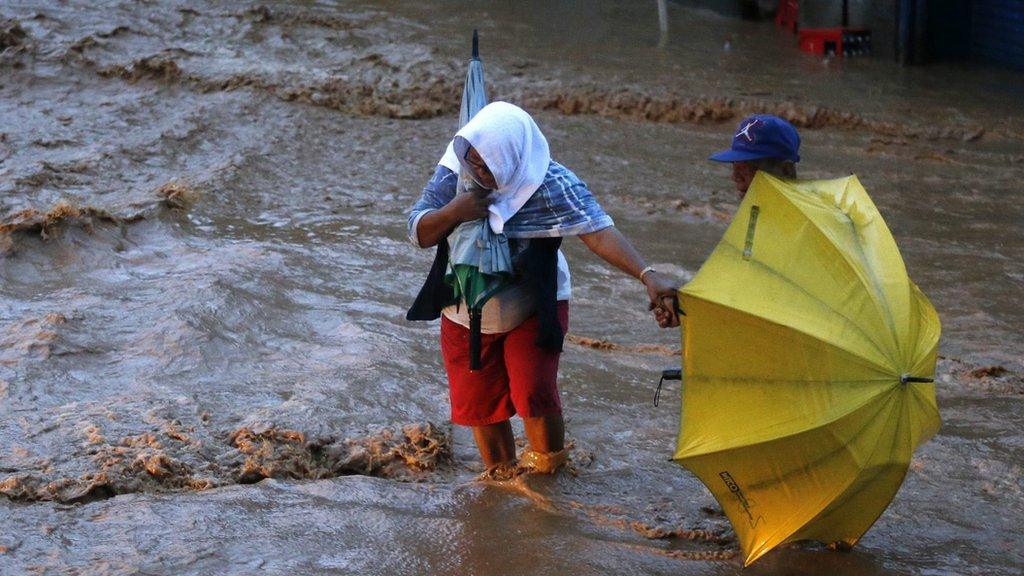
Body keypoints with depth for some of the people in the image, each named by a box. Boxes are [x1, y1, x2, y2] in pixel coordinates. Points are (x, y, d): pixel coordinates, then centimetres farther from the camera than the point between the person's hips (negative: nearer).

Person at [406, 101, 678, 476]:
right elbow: (418, 233, -7)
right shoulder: (453, 172, -12)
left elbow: (599, 232, -34)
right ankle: (501, 477, 33)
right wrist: (453, 212, -29)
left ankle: (548, 467, 12)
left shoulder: (552, 185, -24)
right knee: (477, 402, 10)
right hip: (467, 315, 4)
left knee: (534, 395, -16)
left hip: (532, 311, -4)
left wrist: (648, 276, -48)